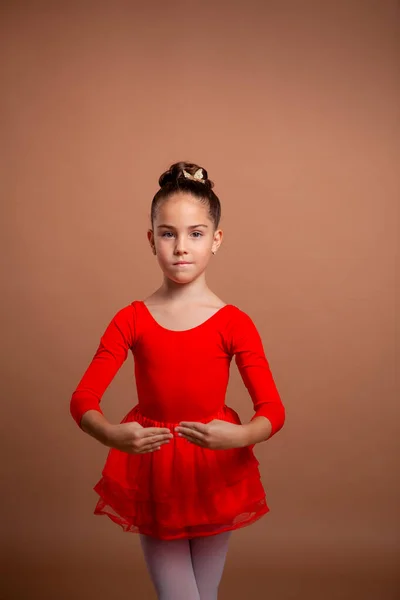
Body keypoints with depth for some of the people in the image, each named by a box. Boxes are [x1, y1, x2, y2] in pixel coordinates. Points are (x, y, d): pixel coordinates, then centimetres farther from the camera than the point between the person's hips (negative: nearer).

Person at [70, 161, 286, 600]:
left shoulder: (235, 323, -11)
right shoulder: (130, 321, -8)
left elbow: (273, 410, -16)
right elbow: (82, 400, -15)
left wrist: (238, 436, -37)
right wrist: (113, 436, -35)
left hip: (215, 469, 0)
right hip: (151, 471, 0)